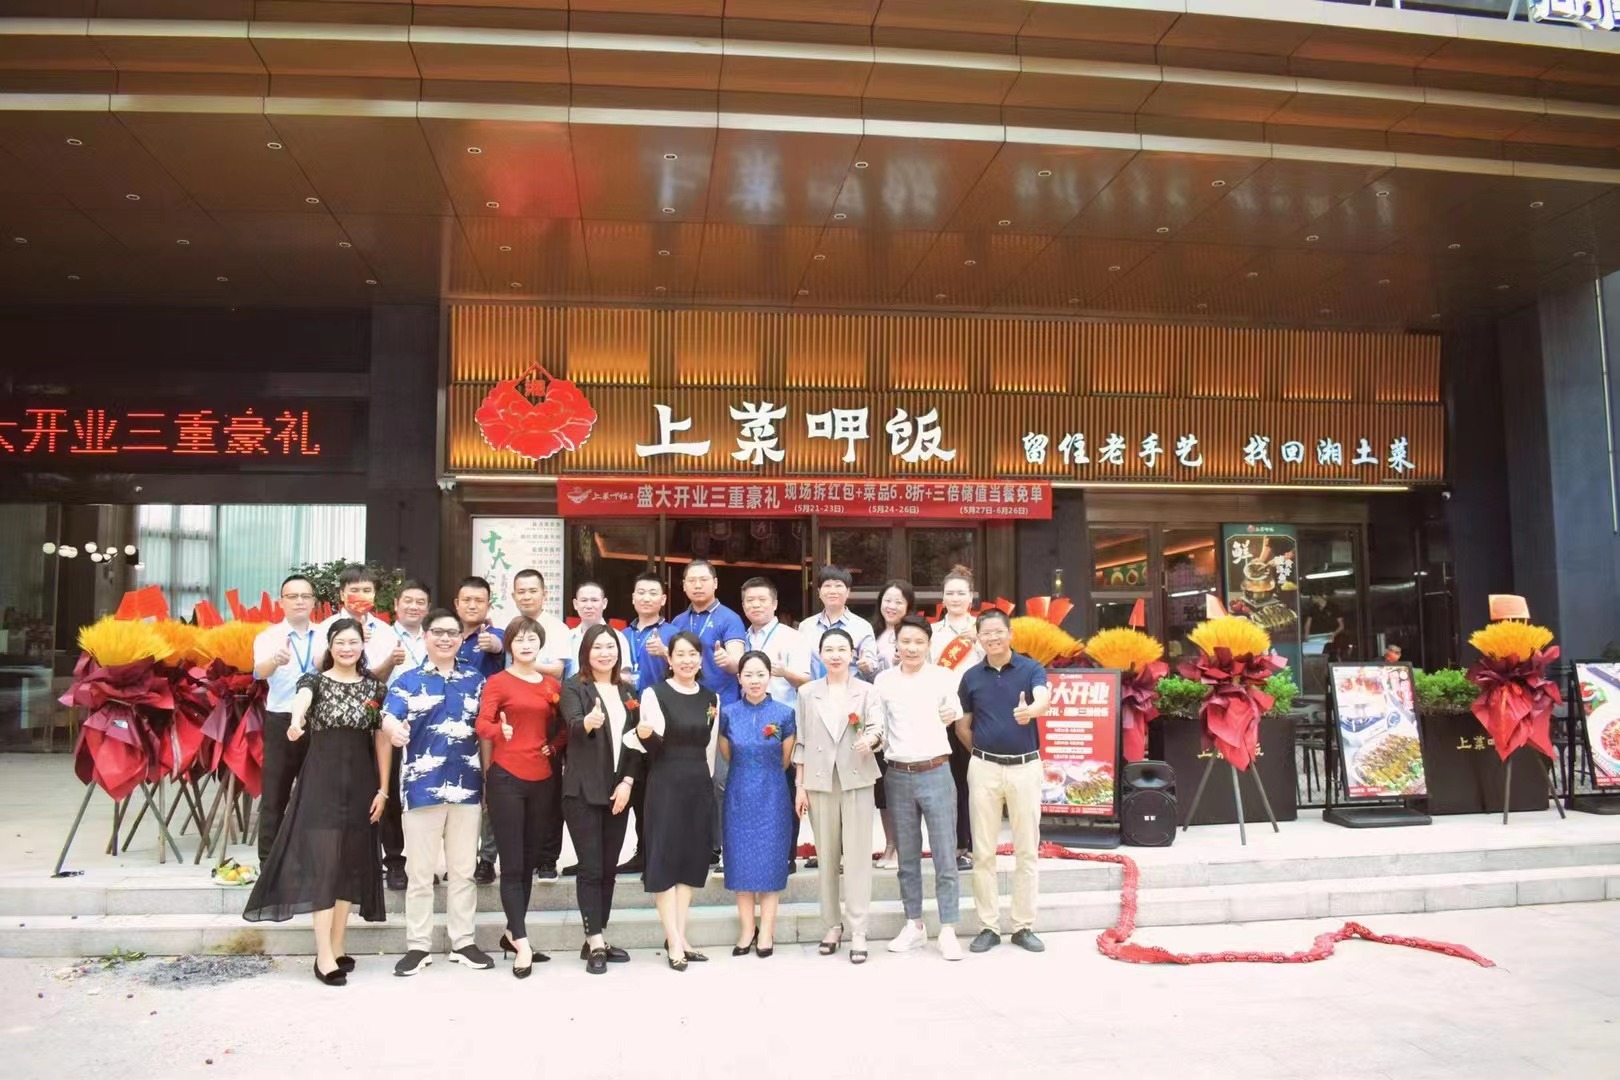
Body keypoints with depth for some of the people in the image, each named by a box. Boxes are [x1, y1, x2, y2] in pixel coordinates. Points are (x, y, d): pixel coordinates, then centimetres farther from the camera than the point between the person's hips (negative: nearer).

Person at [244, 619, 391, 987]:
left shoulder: (374, 686, 8)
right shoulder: (314, 680, -1)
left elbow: (382, 739, 7)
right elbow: (302, 698, -26)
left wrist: (383, 789, 2)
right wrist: (296, 721, -50)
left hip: (361, 781, 3)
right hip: (322, 780, -3)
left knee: (350, 862, 7)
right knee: (322, 862, -6)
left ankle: (337, 947, 16)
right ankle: (324, 956, -5)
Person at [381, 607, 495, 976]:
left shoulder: (476, 680, 10)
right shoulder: (408, 680, 2)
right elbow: (389, 715, -14)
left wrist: (489, 778, 6)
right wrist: (394, 727, -39)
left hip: (467, 786, 3)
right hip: (422, 786, -2)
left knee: (463, 870, 10)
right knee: (419, 872, 4)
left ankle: (463, 942, 19)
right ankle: (418, 945, 14)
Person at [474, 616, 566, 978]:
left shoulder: (553, 686, 9)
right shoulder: (497, 682, -3)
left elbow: (564, 727, 16)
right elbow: (484, 726, -12)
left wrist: (553, 746, -1)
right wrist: (489, 774, -16)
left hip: (543, 779, 5)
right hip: (506, 779, -5)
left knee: (530, 862, 12)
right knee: (512, 864, -2)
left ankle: (512, 934, 25)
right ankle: (522, 943, 1)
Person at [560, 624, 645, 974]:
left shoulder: (628, 691, 11)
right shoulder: (573, 687, -4)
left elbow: (636, 741, 9)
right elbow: (573, 725, -24)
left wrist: (628, 781, -3)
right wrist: (589, 721, -47)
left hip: (618, 790, 5)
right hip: (583, 791, -5)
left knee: (610, 868, 9)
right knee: (590, 868, -5)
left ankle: (598, 938, 18)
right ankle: (594, 943, 1)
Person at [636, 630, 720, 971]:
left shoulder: (712, 698, 9)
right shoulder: (654, 694, -5)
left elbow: (711, 747, 14)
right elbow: (653, 744, -14)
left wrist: (709, 783, 12)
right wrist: (644, 733, -35)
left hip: (700, 784, 5)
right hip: (666, 783, -5)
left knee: (693, 856, 7)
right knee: (666, 857, -4)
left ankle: (680, 936, 15)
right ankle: (674, 942, 0)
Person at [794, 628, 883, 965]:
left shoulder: (867, 691, 4)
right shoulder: (807, 692, 7)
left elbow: (878, 728, -10)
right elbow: (802, 741, 7)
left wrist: (870, 739, -33)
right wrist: (800, 785, 4)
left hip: (857, 779, -1)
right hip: (819, 781, 2)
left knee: (858, 855, -3)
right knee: (827, 857, 8)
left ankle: (857, 931, 2)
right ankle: (831, 925, 20)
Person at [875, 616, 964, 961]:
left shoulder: (943, 677, 0)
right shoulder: (883, 680, 4)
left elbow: (956, 716, 12)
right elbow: (878, 725, 9)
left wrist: (950, 718, -4)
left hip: (935, 773, -2)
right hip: (898, 775, 2)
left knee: (944, 855, -2)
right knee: (907, 856, 11)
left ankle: (948, 931, 4)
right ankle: (914, 925, 22)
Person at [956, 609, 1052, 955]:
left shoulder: (1030, 668, -5)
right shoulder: (971, 677, 3)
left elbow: (1044, 697, -27)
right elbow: (962, 725, 12)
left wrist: (1031, 709, -48)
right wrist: (984, 751, 4)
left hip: (1025, 767, -1)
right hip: (984, 769, 2)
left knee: (1026, 850, 6)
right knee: (983, 851, 4)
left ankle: (1024, 927, 17)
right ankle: (989, 926, 14)